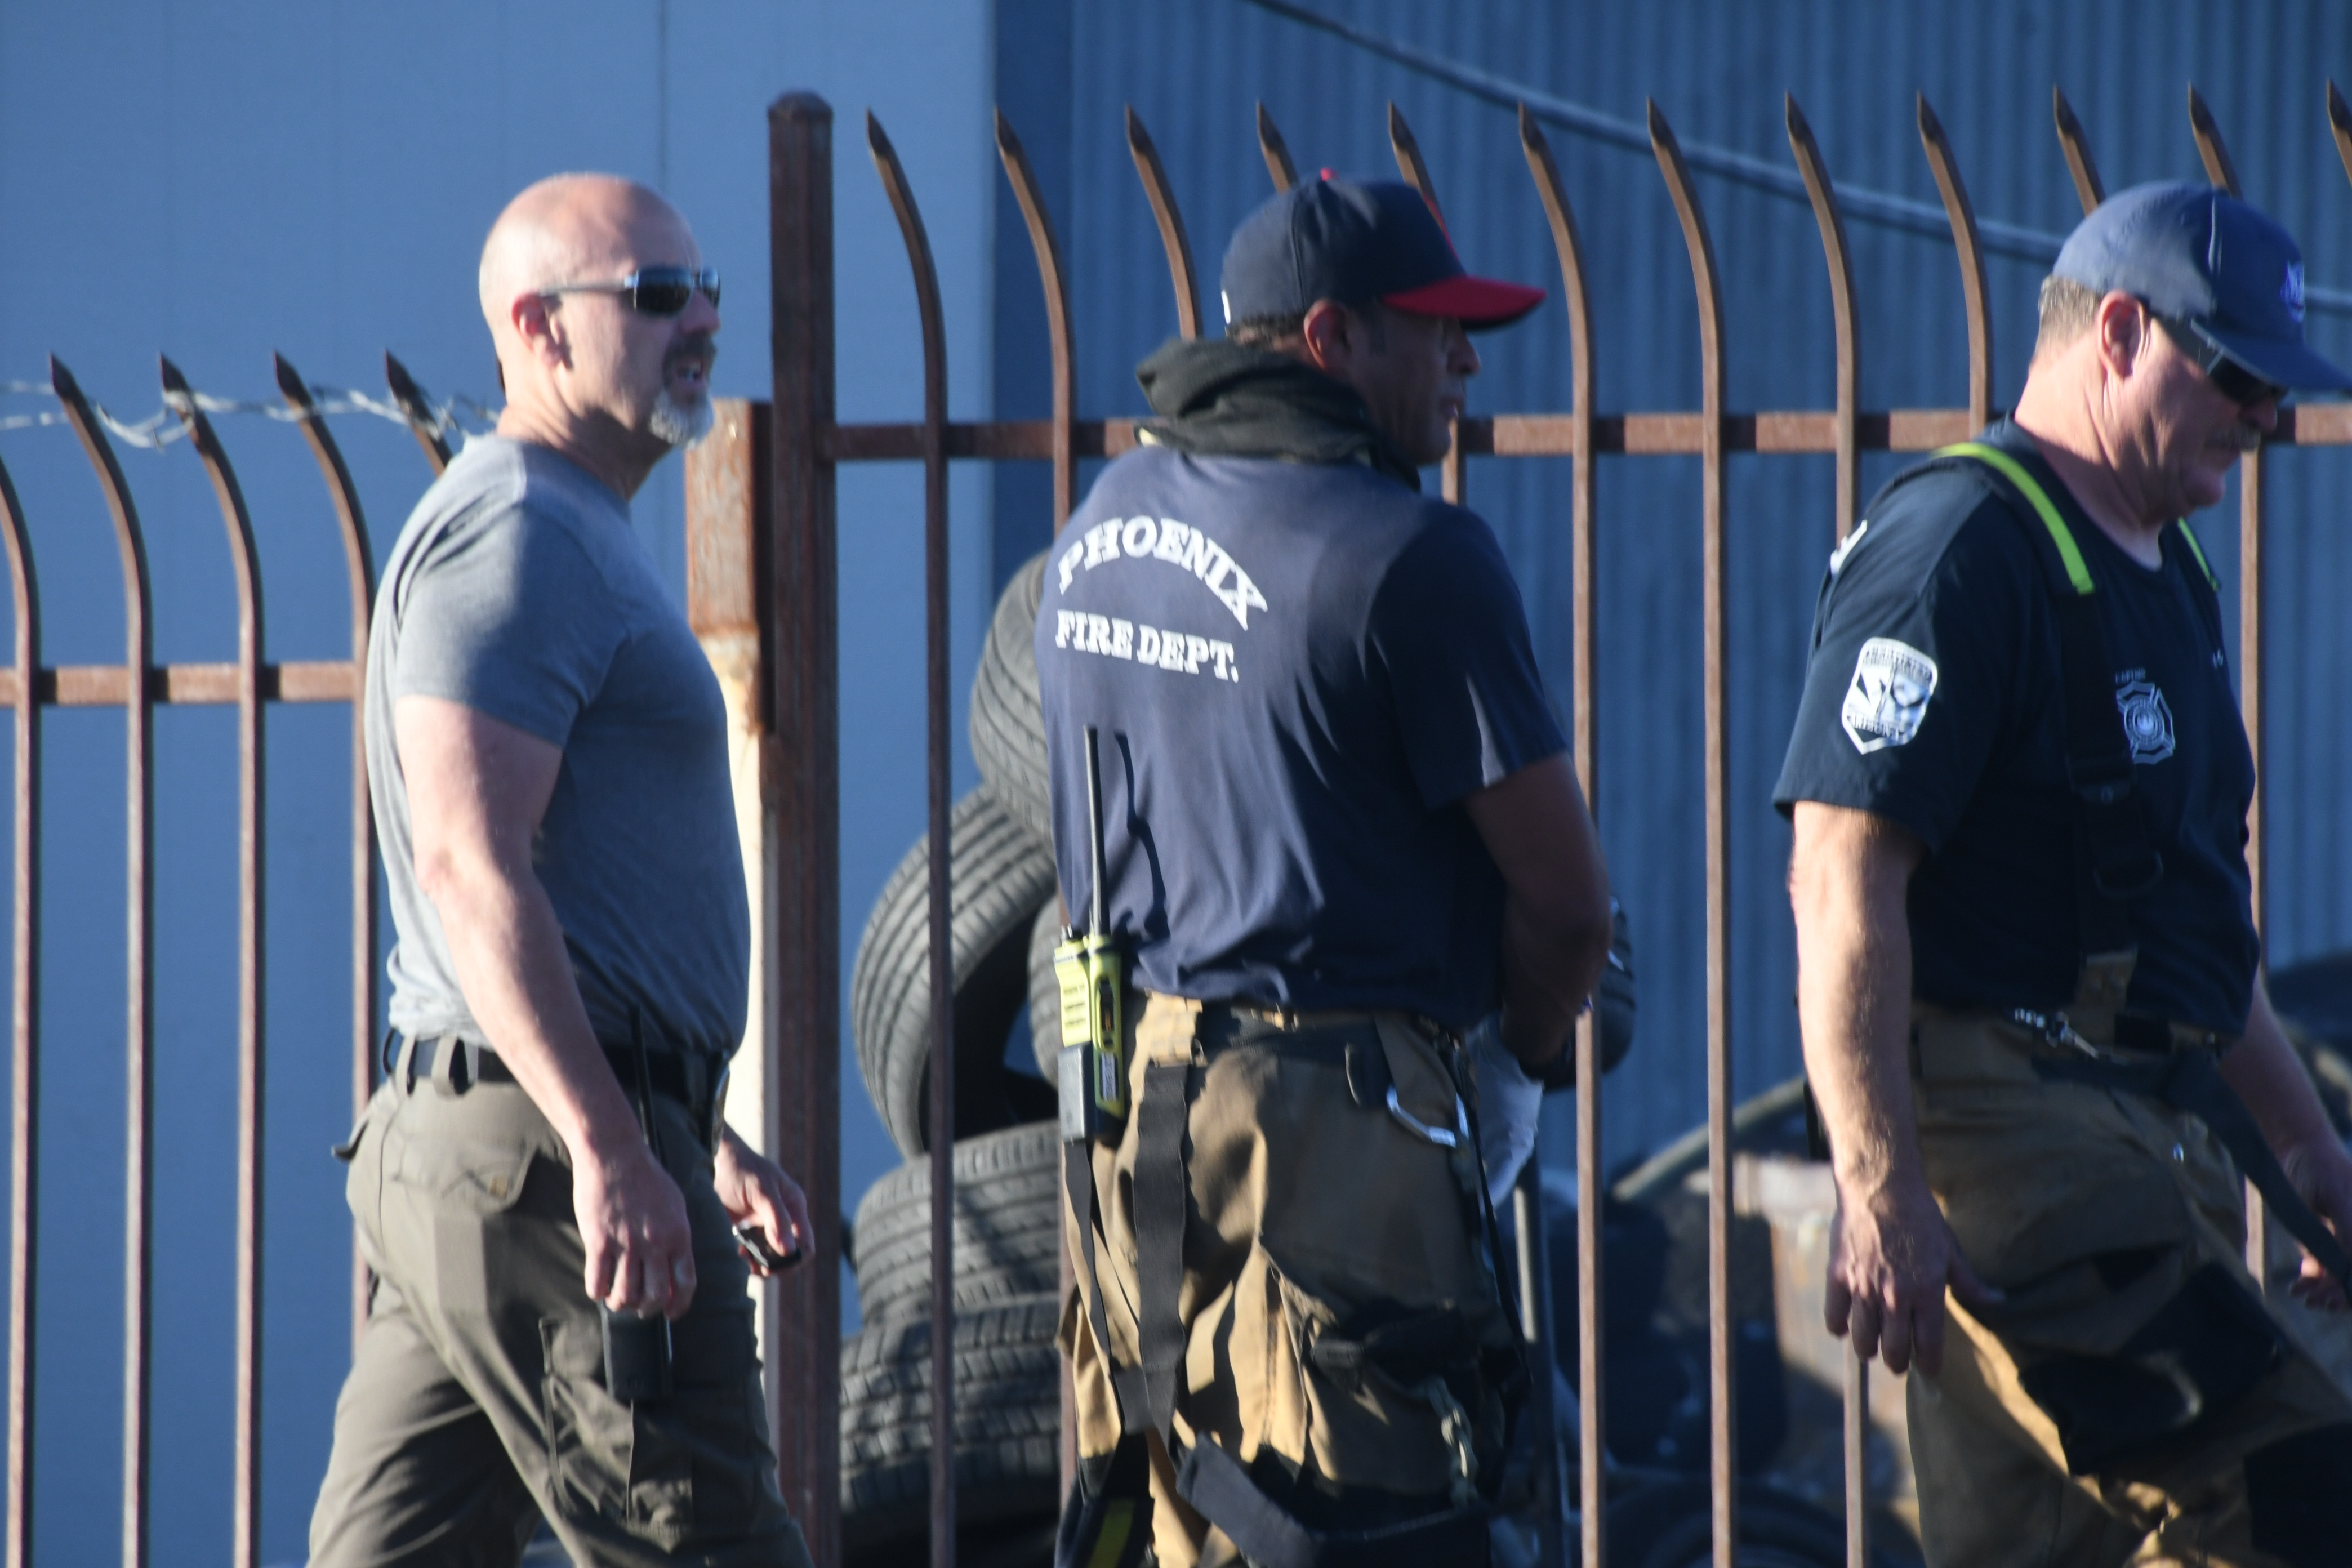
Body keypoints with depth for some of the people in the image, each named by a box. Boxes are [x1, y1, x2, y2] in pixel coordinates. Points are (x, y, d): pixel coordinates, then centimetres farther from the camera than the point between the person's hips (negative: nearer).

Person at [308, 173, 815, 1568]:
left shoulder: (576, 542, 24)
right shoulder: (517, 534, -10)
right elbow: (470, 866, -21)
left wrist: (704, 1136, 29)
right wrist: (612, 1146, -29)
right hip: (544, 1142, -10)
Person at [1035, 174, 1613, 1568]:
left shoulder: (1110, 519, 12)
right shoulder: (1410, 555, -14)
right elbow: (1566, 895, -11)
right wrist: (1524, 1057, 11)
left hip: (1124, 1094, 8)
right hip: (1329, 1119, -8)